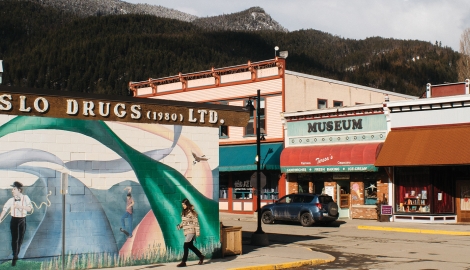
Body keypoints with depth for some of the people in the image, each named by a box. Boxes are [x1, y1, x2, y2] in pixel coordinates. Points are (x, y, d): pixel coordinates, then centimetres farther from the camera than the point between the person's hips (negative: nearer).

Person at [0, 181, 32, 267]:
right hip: (14, 220, -1)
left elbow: (30, 208, -11)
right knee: (14, 239, -5)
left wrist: (20, 206, -23)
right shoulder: (11, 200, -4)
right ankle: (15, 257, -1)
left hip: (22, 220, 1)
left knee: (20, 238, 9)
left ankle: (16, 254, 25)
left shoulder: (25, 198, -5)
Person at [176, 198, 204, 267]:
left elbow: (196, 222, -12)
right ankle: (201, 256, 32)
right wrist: (180, 226, 0)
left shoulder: (192, 212, -11)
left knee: (185, 246, -11)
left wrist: (197, 232, -14)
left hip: (191, 231, -8)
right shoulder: (183, 212, 10)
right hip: (186, 231, 8)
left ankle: (183, 262, -6)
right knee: (190, 246, 15)